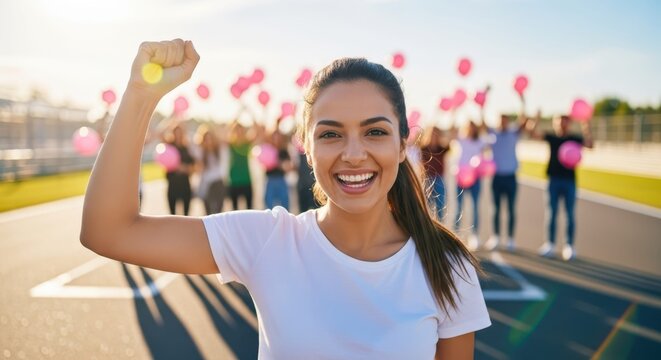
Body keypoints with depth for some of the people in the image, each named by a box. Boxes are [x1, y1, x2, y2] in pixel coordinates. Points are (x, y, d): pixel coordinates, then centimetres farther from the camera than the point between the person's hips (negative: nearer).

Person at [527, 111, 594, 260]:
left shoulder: (575, 139, 2)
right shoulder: (551, 138, 5)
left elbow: (589, 145, -12)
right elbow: (534, 134, -5)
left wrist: (587, 130, -28)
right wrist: (536, 121, -22)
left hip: (569, 181, -1)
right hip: (554, 180, 1)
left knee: (569, 214, 2)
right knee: (552, 213, 6)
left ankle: (569, 246, 7)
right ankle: (550, 244, 13)